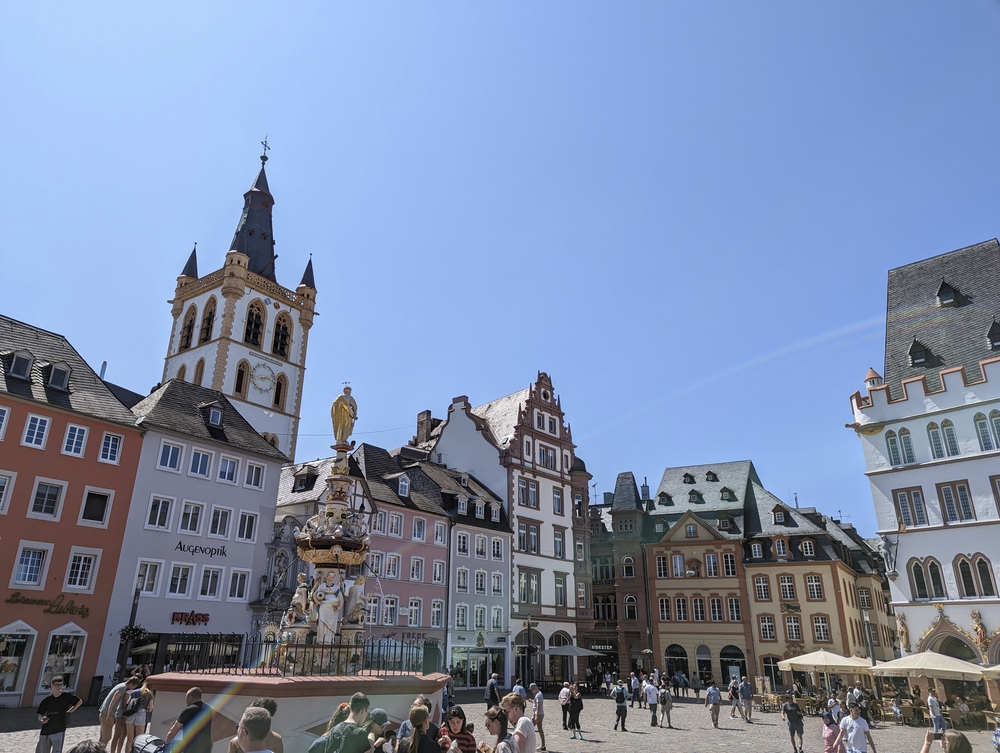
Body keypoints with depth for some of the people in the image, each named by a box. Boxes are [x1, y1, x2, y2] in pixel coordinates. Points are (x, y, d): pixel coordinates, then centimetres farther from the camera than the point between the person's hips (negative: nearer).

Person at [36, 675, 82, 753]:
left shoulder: (66, 696, -6)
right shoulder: (46, 700, -3)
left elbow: (80, 702, 7)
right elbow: (40, 715, 2)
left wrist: (70, 711, 1)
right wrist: (42, 719, -19)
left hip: (59, 731, -2)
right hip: (45, 731, 2)